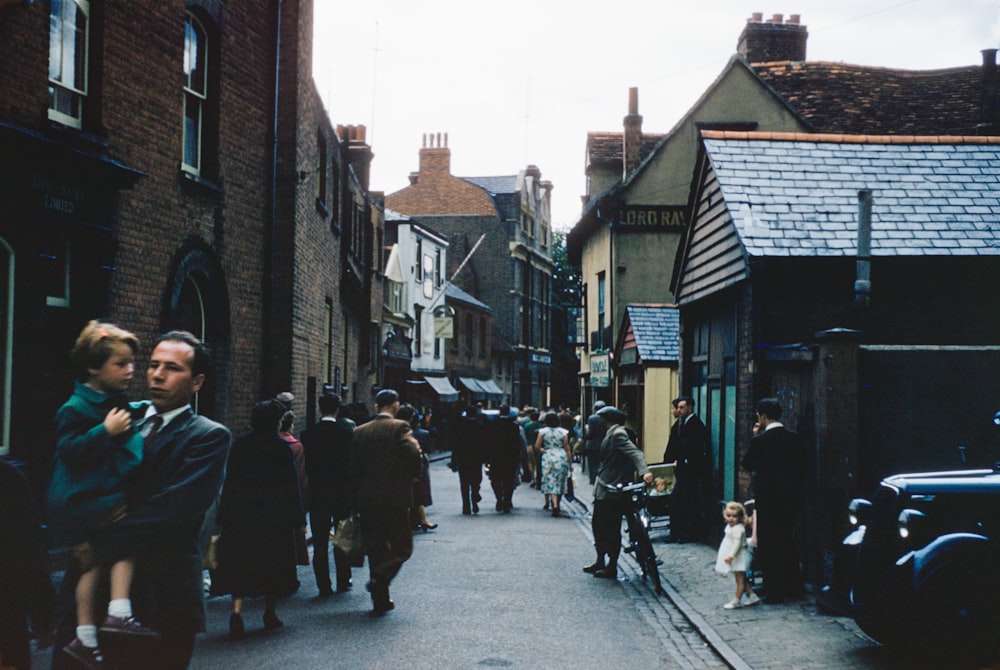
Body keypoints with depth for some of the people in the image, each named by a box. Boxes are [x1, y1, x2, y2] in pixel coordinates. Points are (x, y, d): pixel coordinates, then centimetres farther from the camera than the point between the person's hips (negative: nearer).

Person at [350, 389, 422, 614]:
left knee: (375, 548, 11)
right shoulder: (400, 427, -8)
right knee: (401, 546, 7)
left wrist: (361, 490, 15)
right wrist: (411, 478, 2)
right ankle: (380, 578, -18)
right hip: (395, 498, -5)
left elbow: (353, 467, 6)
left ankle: (381, 600, 12)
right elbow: (413, 457, -17)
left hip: (367, 500, 5)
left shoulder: (360, 431, 7)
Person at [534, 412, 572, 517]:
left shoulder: (543, 431, -1)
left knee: (550, 482, -1)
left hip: (548, 456, -1)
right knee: (560, 482, 12)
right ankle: (556, 503, 23)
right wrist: (570, 463, 7)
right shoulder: (563, 432, 0)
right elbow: (567, 449, 2)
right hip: (562, 457, 1)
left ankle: (554, 505, -18)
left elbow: (537, 447, -3)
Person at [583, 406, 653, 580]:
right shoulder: (613, 433, 15)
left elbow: (634, 452, -29)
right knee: (598, 525, 18)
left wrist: (644, 471, -44)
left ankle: (611, 568, 7)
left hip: (612, 492, -10)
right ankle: (601, 562, 29)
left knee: (611, 531, -1)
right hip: (603, 490, 10)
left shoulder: (617, 434, -16)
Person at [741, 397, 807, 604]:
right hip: (790, 499, 6)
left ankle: (774, 592, 4)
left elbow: (747, 465, -4)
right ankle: (794, 587, 24)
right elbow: (802, 467, 6)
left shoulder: (760, 441, -15)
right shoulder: (795, 439, 2)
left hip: (767, 501, -6)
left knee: (768, 547, 2)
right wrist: (798, 495, 14)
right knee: (788, 542, 18)